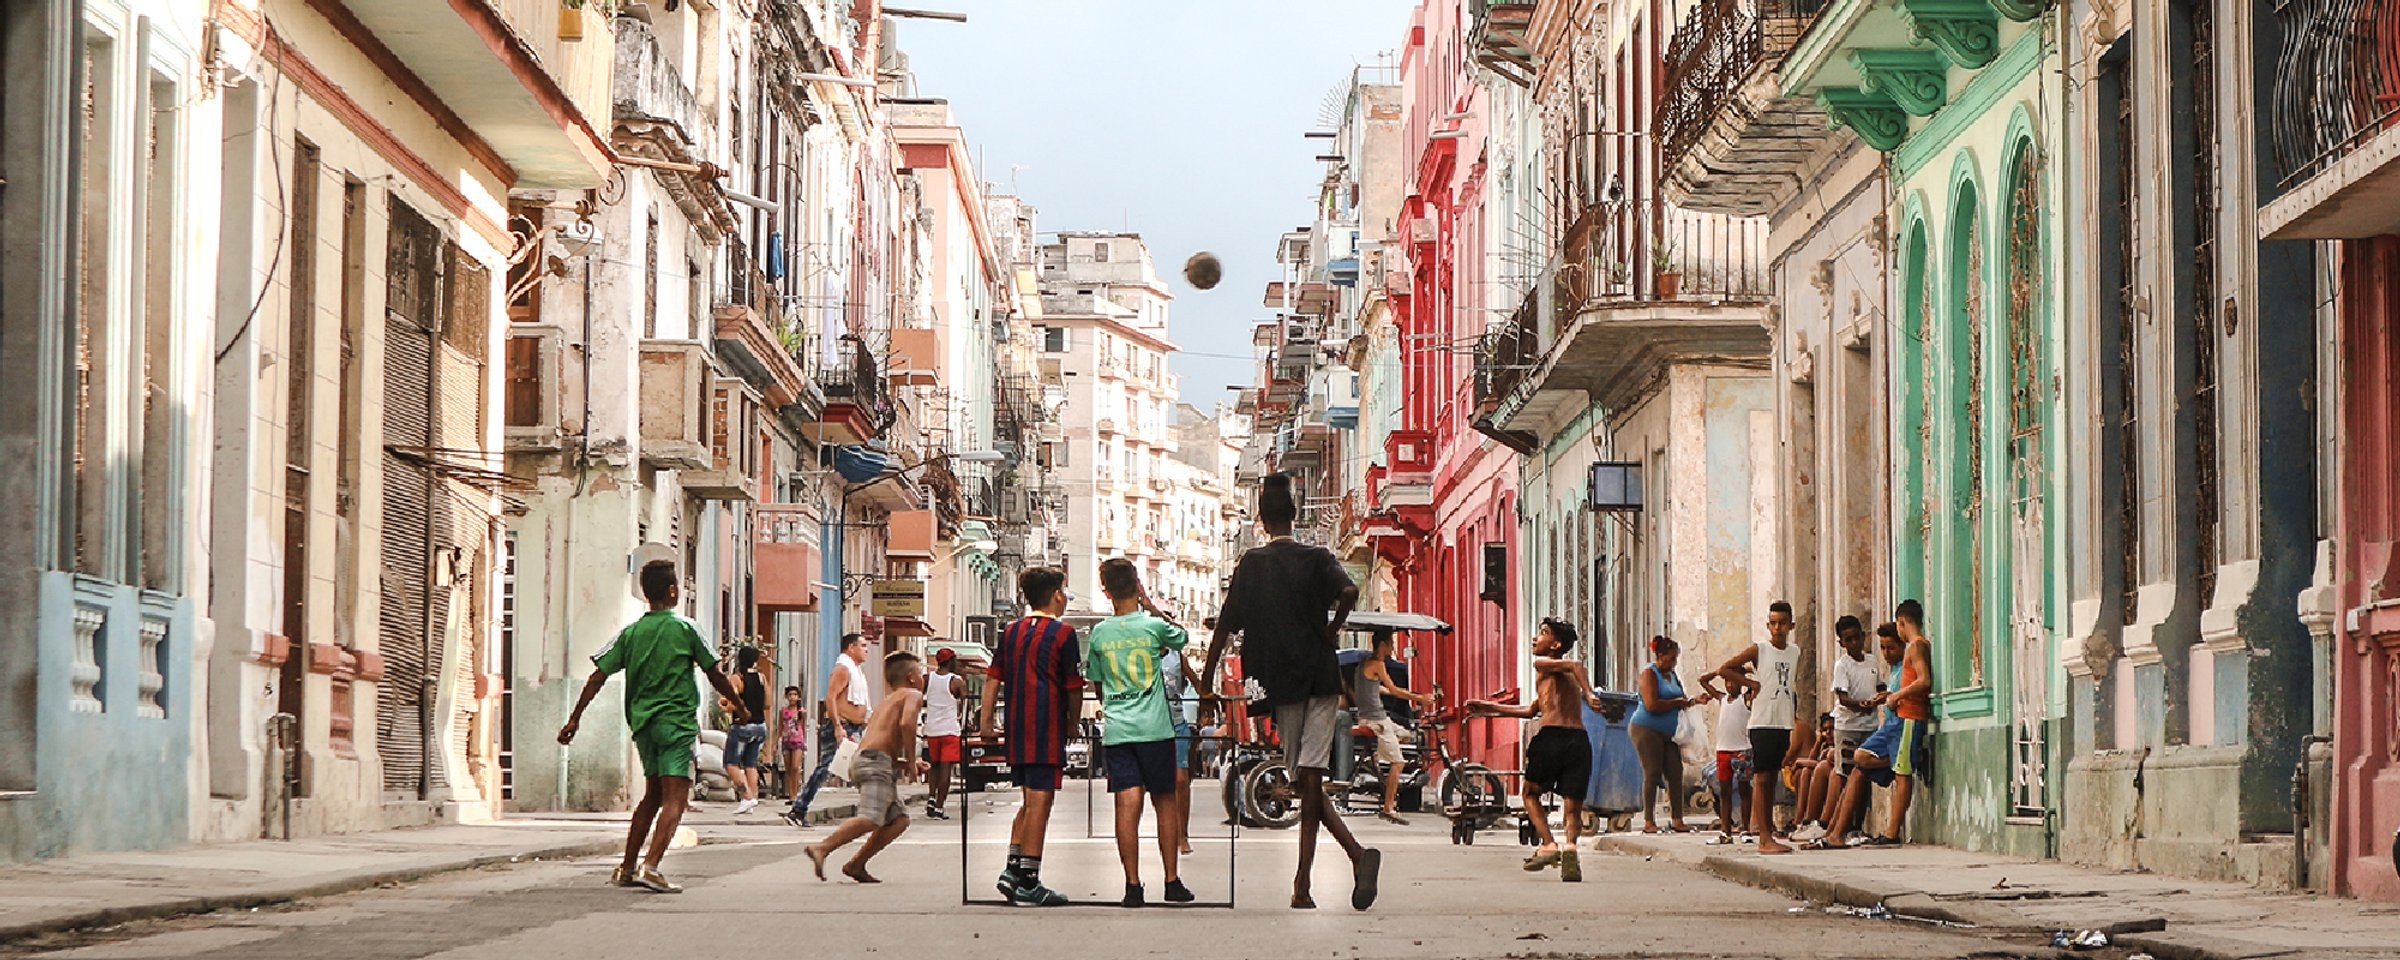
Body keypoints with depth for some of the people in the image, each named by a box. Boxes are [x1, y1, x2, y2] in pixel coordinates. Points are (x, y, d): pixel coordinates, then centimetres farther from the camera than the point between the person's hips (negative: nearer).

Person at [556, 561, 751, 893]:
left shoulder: (631, 632, 6)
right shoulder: (685, 629, -4)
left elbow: (598, 676, 3)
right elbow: (715, 675, 2)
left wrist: (574, 718, 8)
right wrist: (739, 706, 17)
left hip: (643, 722, 6)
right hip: (677, 721, -6)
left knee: (652, 795, 19)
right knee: (675, 797, -9)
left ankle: (626, 868, 20)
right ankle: (650, 866, -25)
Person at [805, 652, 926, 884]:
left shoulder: (886, 702, 30)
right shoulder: (913, 695, 5)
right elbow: (906, 723, -17)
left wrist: (908, 762, 27)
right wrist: (910, 759, -6)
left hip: (861, 759, 9)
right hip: (876, 762, -9)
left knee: (899, 819, 10)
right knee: (871, 818, -23)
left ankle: (856, 865, 2)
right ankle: (822, 848, -35)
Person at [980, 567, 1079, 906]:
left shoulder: (1011, 632, 12)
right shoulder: (1062, 633, -5)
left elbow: (993, 678, 9)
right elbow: (1074, 687, -3)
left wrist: (985, 719, 9)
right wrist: (1072, 722, 11)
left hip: (1017, 728, 7)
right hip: (1047, 727, -7)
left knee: (1029, 801, 17)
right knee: (1040, 800, -5)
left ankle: (1012, 869, 9)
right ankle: (1028, 882, -6)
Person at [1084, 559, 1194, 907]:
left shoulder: (1099, 633, 2)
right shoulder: (1154, 626, -4)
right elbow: (1183, 637, 18)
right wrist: (1151, 606, 15)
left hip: (1116, 731, 1)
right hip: (1155, 728, -1)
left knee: (1127, 805, -2)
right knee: (1165, 802, 9)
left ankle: (1133, 885, -6)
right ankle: (1172, 881, 12)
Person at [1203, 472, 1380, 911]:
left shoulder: (1251, 564, 2)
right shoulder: (1317, 558, 3)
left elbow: (1226, 625, 0)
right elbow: (1349, 590, -18)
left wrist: (1207, 680, 7)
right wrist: (1330, 631, -2)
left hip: (1280, 682, -1)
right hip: (1321, 677, 1)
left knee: (1305, 780, 4)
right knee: (1311, 779, -1)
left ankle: (1356, 852, -14)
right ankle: (1303, 883, -12)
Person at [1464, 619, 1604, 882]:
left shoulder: (1542, 664, 8)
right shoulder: (1568, 679, 31)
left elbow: (1575, 666, -13)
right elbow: (1532, 710, 38)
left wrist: (1589, 695, -27)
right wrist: (1492, 709, 42)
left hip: (1551, 735, -5)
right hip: (1579, 739, 5)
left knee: (1531, 794, 16)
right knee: (1572, 808, 4)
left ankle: (1548, 844, -1)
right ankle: (1569, 845, -24)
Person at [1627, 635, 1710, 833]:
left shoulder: (1672, 676, 17)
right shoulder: (1649, 674, -8)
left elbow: (1681, 703, 21)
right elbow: (1652, 705, -21)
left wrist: (1695, 700, 2)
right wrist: (1677, 702, -12)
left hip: (1668, 733, 7)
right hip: (1647, 729, -7)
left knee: (1675, 773, -1)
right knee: (1652, 774, -8)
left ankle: (1676, 820, 2)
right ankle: (1649, 822, -4)